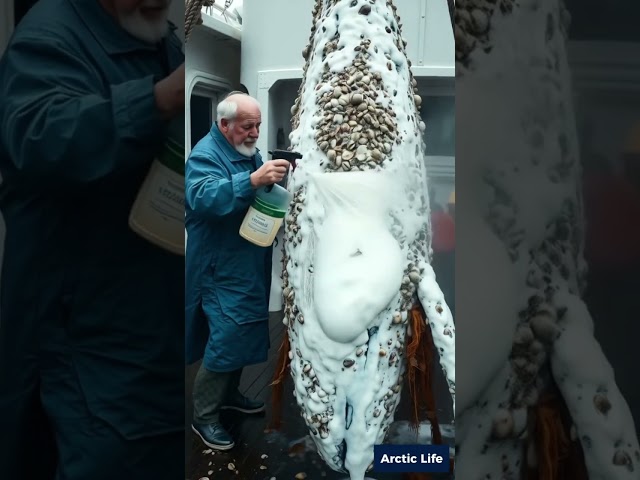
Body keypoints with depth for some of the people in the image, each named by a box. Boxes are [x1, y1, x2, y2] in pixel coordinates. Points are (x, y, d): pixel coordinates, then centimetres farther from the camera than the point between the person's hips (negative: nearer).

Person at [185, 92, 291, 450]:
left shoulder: (250, 151, 12)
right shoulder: (205, 155, -16)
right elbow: (202, 198, -36)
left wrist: (279, 178, -2)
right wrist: (252, 180, -46)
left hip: (248, 264, 9)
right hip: (221, 267, -9)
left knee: (243, 333, 18)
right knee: (226, 337, -7)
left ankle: (229, 394, 37)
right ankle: (204, 416, 9)